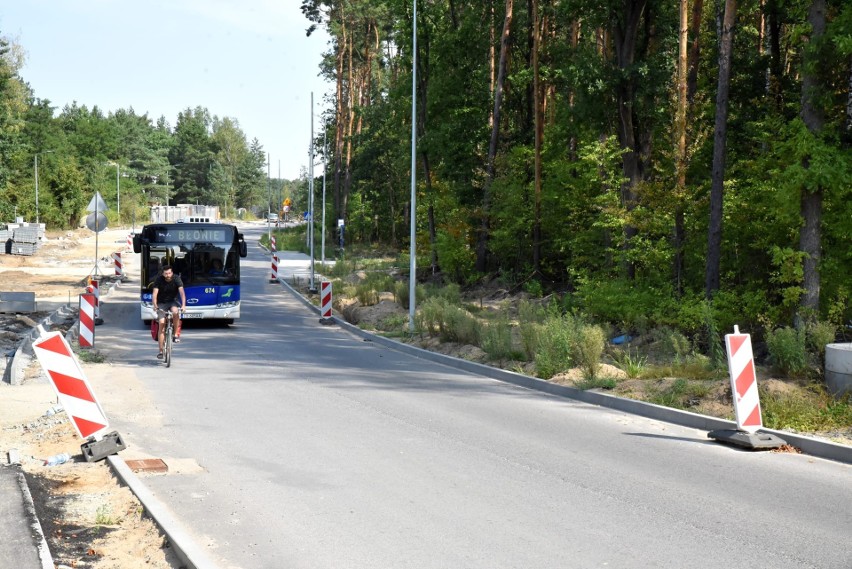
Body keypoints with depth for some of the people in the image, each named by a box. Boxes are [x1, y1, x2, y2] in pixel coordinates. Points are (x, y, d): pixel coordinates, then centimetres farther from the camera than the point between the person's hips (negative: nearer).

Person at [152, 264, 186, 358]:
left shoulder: (176, 279, -15)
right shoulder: (159, 280, -15)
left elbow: (182, 292, -26)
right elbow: (155, 294, -23)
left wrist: (183, 305, -42)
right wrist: (155, 305, -41)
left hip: (173, 301, 0)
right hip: (161, 303, 0)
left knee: (175, 312, -36)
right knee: (162, 324, -14)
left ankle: (176, 334, -15)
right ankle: (161, 351, -10)